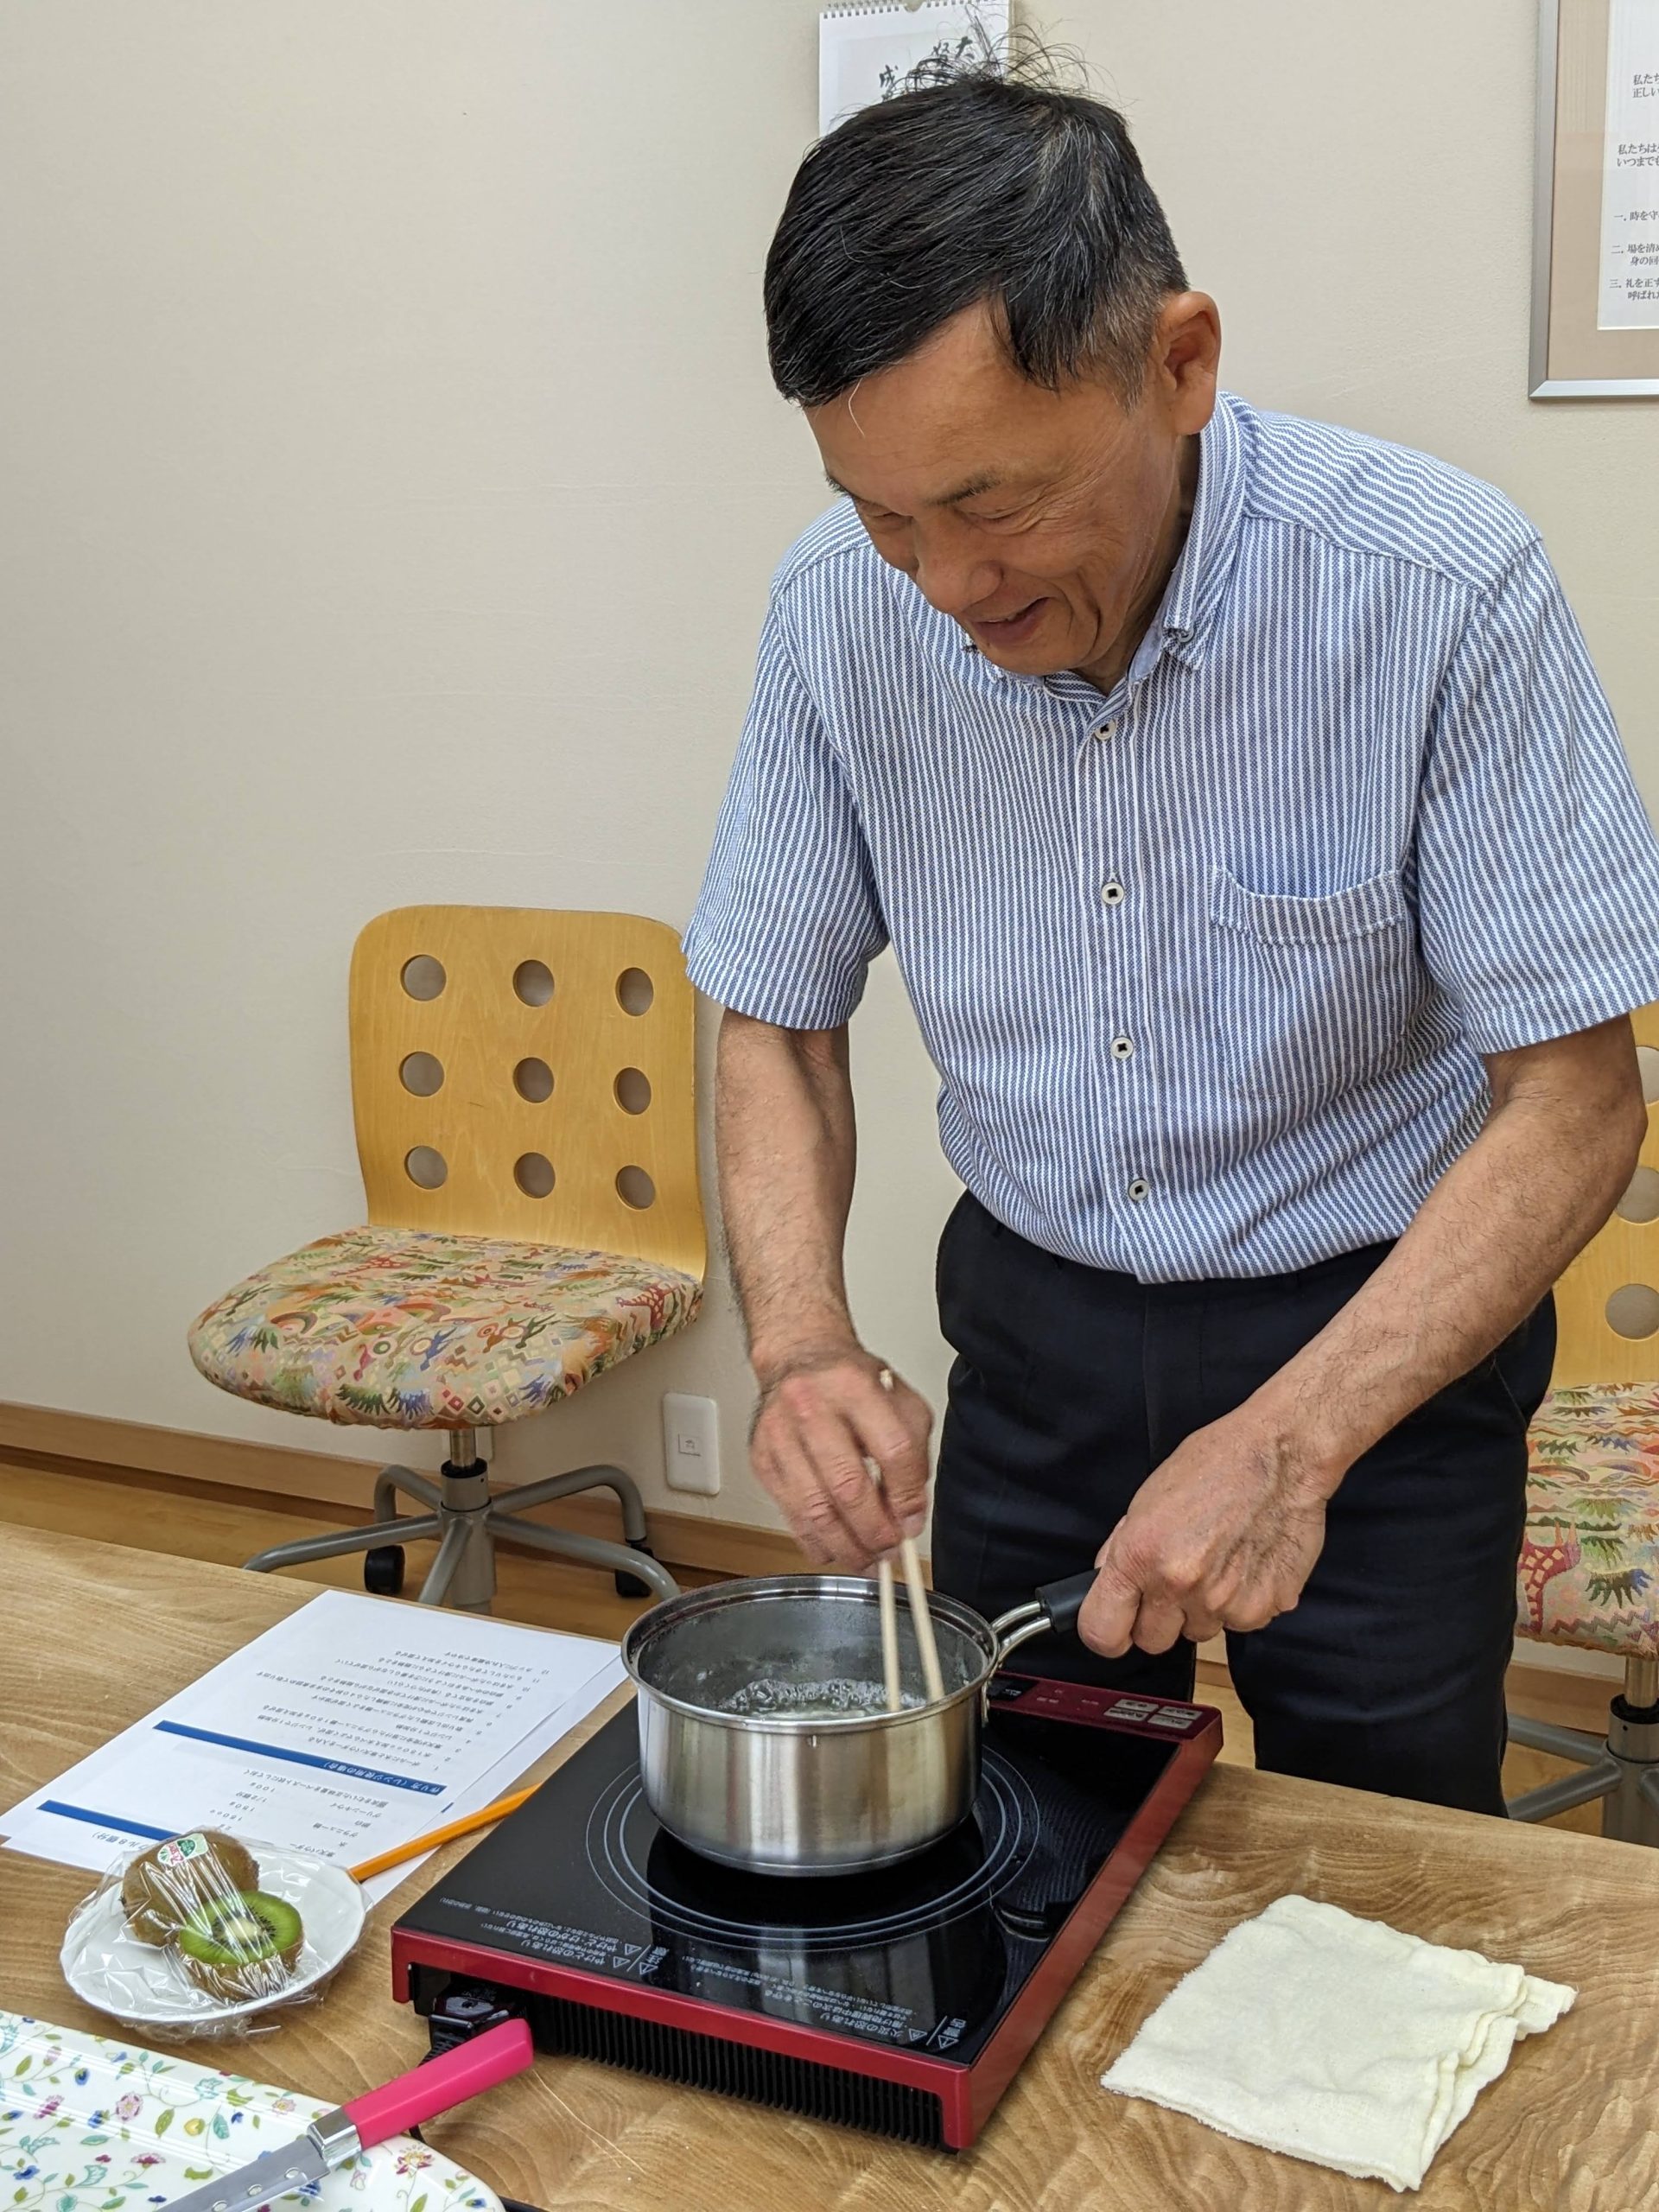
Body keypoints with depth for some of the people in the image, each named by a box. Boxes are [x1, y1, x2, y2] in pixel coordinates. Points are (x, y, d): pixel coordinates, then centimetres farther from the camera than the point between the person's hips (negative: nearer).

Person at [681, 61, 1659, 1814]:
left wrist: (1291, 1442, -29)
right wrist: (800, 1341, -19)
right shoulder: (842, 607, -14)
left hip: (1382, 1322, -2)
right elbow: (777, 1014, -2)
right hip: (1036, 1316, 3)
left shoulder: (1440, 587, -24)